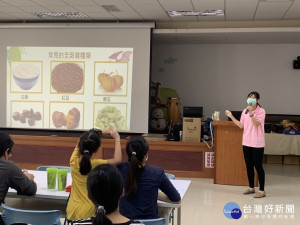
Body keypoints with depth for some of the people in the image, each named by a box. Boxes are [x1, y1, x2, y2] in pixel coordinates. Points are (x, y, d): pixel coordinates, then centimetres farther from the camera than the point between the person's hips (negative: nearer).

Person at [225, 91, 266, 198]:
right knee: (249, 166, 12)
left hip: (257, 144, -6)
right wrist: (231, 117, 8)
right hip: (246, 143, 6)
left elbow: (256, 124, -21)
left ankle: (262, 190, 6)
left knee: (258, 166, -3)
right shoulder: (245, 111, 9)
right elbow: (241, 125, 11)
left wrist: (251, 113, -31)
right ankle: (251, 187, 26)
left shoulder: (261, 111, -8)